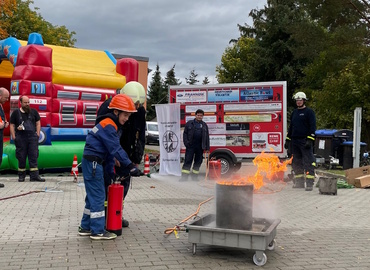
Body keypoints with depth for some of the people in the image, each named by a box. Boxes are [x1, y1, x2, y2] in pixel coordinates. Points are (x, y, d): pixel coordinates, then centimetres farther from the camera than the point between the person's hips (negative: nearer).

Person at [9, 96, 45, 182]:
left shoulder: (33, 112, 10)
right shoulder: (16, 113, 7)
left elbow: (38, 123, 11)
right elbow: (12, 125, 6)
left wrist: (37, 134, 1)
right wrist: (13, 136, -3)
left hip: (32, 137, 1)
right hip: (20, 137, -1)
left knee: (33, 156, -3)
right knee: (21, 157, 4)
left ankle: (34, 176, -4)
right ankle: (21, 175, 14)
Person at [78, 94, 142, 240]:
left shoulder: (109, 125, 16)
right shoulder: (108, 125, -16)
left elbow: (110, 151, 17)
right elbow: (116, 149, -21)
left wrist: (111, 170, 16)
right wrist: (131, 166, -21)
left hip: (91, 162, 10)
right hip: (93, 162, -10)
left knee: (93, 195, 16)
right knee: (98, 195, -4)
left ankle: (85, 227, 25)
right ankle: (98, 231, 3)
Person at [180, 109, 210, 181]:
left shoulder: (204, 125, 13)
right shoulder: (189, 123, 6)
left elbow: (207, 137, 12)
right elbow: (185, 133, 5)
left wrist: (207, 147, 7)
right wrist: (186, 142, -9)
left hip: (200, 147, 3)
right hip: (190, 146, -3)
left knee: (198, 161, 7)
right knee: (188, 160, -4)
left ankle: (195, 176, 17)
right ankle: (184, 176, -4)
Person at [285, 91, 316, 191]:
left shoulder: (309, 112, -2)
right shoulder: (294, 112, 18)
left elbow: (313, 127, -8)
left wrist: (309, 140, -16)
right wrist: (287, 140, 19)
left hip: (305, 141, -7)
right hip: (295, 141, 7)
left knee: (308, 162, -9)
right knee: (296, 162, 9)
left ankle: (309, 183, -10)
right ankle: (299, 182, 17)